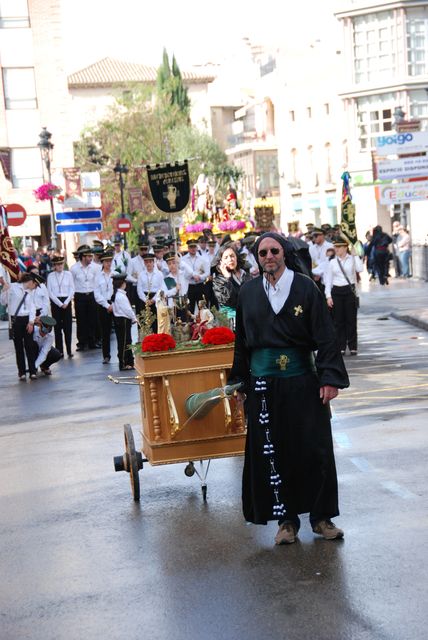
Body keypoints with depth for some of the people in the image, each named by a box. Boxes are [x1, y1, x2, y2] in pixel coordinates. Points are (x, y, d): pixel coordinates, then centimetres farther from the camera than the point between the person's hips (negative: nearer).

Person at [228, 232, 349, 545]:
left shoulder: (305, 287, -2)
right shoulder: (249, 291, 7)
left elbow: (326, 336, -4)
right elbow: (241, 340, 13)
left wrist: (330, 378, -11)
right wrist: (240, 382, 13)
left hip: (302, 381, -2)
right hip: (264, 384, 2)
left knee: (315, 449, 1)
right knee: (272, 453, 4)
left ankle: (322, 516, 15)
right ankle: (286, 519, 15)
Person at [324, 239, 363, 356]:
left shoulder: (352, 259, 3)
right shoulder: (332, 262, 7)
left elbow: (360, 269, -17)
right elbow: (328, 280, 7)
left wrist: (355, 255, -9)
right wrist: (328, 296, -1)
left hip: (350, 291, -2)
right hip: (336, 291, 2)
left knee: (351, 319, 1)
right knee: (338, 320, 3)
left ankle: (353, 347, 7)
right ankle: (341, 347, 9)